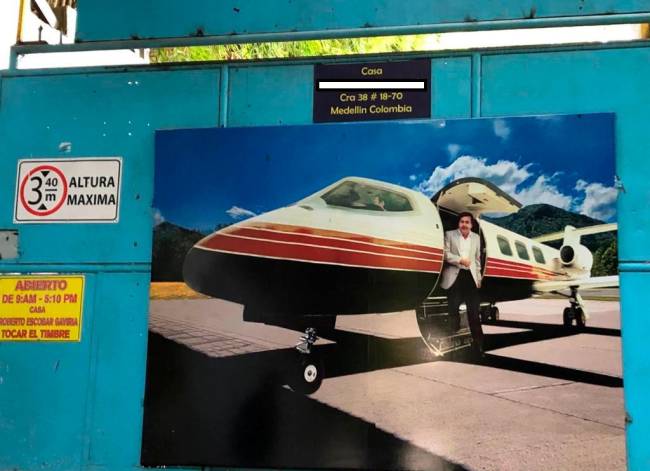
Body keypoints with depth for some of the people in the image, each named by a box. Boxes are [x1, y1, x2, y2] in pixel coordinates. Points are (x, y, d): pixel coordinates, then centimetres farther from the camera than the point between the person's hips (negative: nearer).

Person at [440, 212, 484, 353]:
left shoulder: (476, 237, 15)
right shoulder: (449, 235, 5)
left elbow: (477, 259, 17)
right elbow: (445, 254, -4)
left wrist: (478, 277, 13)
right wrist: (460, 260, -15)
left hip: (470, 276, 2)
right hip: (454, 276, -2)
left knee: (474, 312, -1)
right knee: (453, 310, 0)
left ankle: (479, 344, 1)